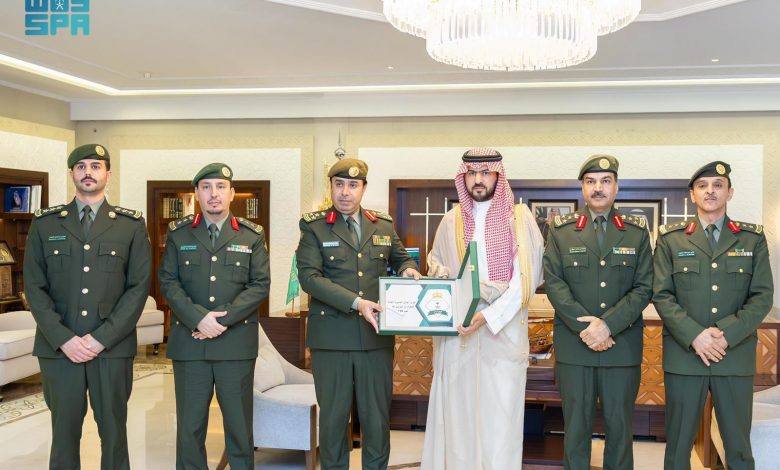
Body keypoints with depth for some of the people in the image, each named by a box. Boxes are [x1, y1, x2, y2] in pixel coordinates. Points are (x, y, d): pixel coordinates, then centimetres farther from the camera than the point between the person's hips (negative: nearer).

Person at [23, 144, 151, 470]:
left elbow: (139, 286, -2)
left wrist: (102, 338, -10)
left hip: (113, 347, -1)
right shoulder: (45, 223, 7)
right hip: (58, 347, 1)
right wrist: (63, 339, -9)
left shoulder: (131, 225, 4)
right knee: (64, 430, 8)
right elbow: (34, 287, 2)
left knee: (114, 431, 6)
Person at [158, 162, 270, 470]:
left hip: (236, 343, 0)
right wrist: (198, 318, -13)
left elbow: (260, 284, -1)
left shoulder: (252, 235, 5)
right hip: (189, 341, 1)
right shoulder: (178, 233, 7)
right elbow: (168, 281, 1)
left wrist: (224, 318, -12)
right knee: (190, 424, 8)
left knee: (239, 423, 7)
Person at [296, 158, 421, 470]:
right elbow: (308, 277, -11)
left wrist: (408, 269, 0)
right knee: (333, 415, 9)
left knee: (377, 415, 10)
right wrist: (356, 302, -20)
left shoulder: (384, 226, 9)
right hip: (331, 336, -2)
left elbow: (400, 258, 25)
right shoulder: (314, 227, -1)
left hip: (376, 336, 3)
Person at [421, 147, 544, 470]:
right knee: (458, 410, 4)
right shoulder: (452, 220, 10)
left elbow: (525, 278, -8)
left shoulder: (520, 217, 0)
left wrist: (488, 315, -19)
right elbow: (436, 271, 16)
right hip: (458, 331, 3)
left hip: (504, 331, -2)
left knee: (500, 413, -2)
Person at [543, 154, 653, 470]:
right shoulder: (561, 230, 5)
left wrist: (608, 324, -13)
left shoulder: (637, 233, 6)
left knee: (620, 426, 9)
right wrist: (584, 327, -12)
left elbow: (644, 288, -1)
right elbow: (554, 283, -2)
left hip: (622, 346, 1)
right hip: (573, 347, 0)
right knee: (575, 426, 7)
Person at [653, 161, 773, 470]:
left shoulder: (753, 239, 8)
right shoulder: (670, 238, 6)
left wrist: (727, 333, -13)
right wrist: (694, 335, -14)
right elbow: (661, 294, -1)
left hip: (736, 355, 1)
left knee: (738, 445, 7)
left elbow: (762, 295, 1)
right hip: (683, 354, 0)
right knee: (679, 443, 6)